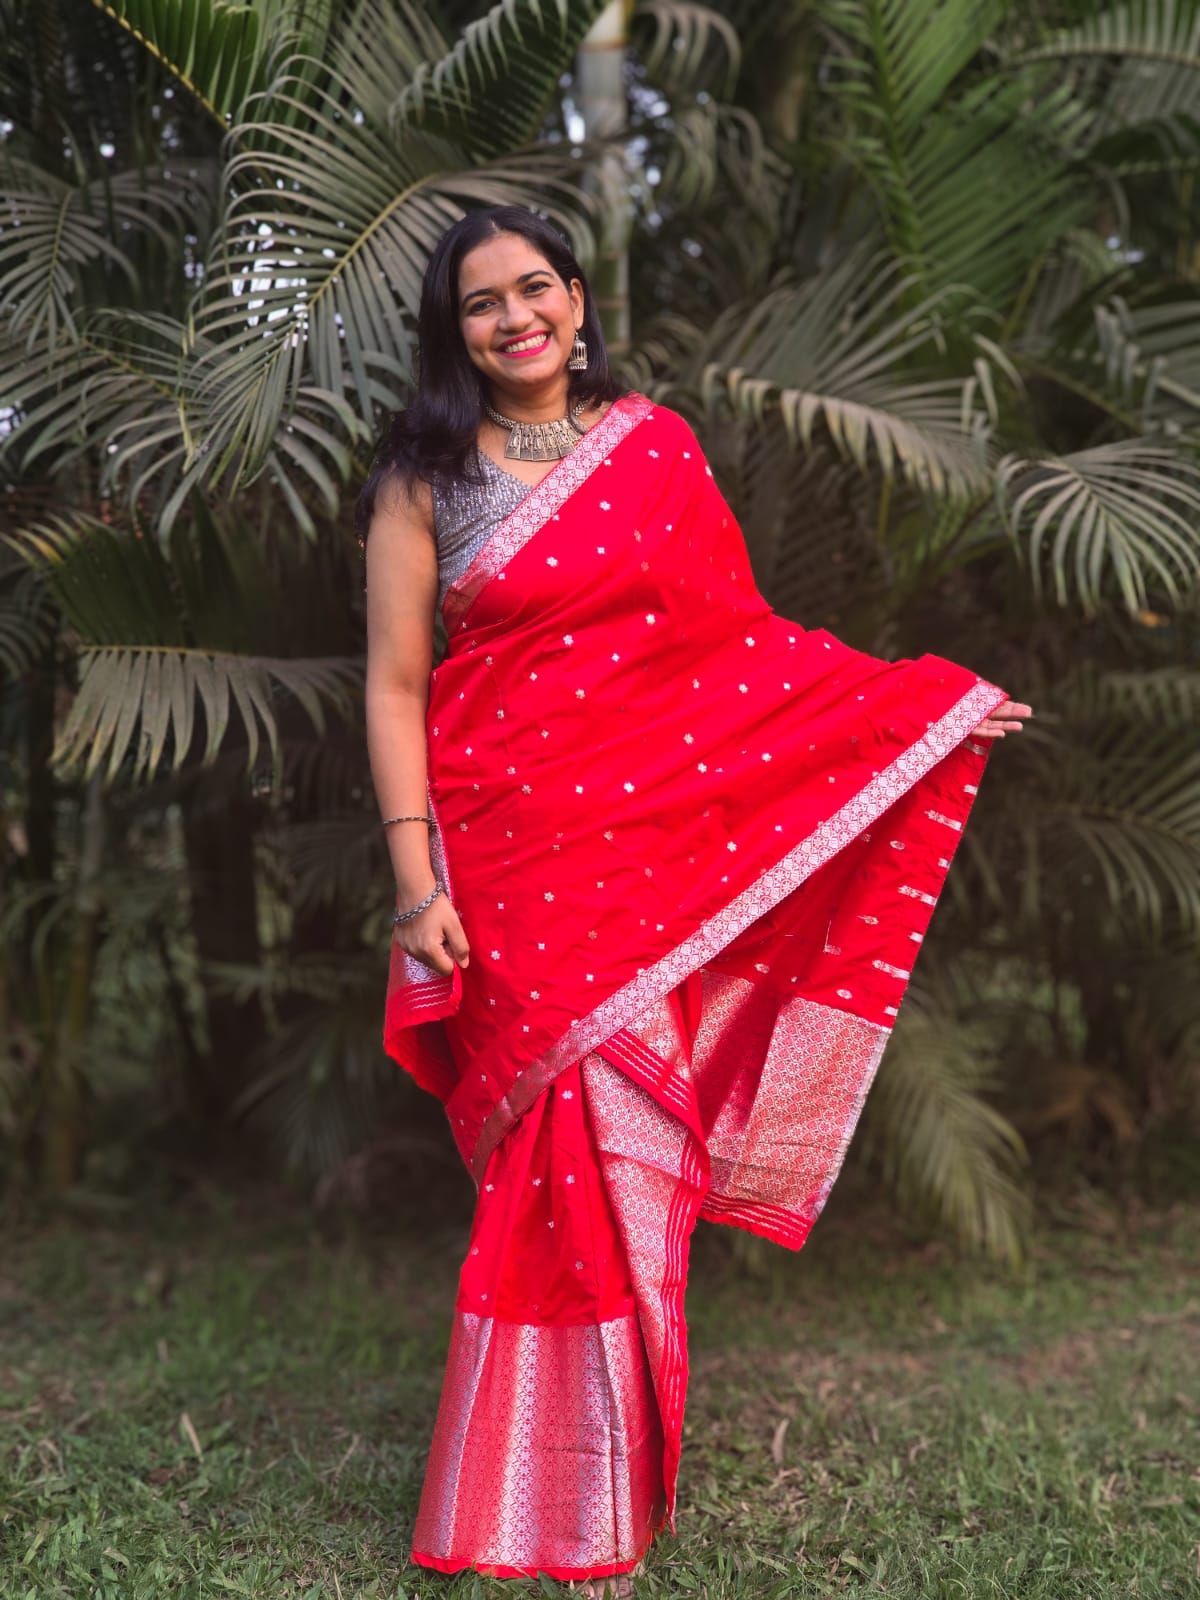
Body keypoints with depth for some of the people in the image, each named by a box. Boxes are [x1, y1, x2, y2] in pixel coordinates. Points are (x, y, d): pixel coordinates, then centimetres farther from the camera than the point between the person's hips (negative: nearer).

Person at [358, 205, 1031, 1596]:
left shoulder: (654, 442, 10)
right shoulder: (424, 479, 4)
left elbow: (737, 641, 12)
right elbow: (395, 685, 0)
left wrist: (916, 699, 8)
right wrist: (416, 879, -8)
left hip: (658, 840, 2)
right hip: (511, 849, -2)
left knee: (634, 1134, 0)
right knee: (585, 1132, -5)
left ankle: (612, 1473, 18)